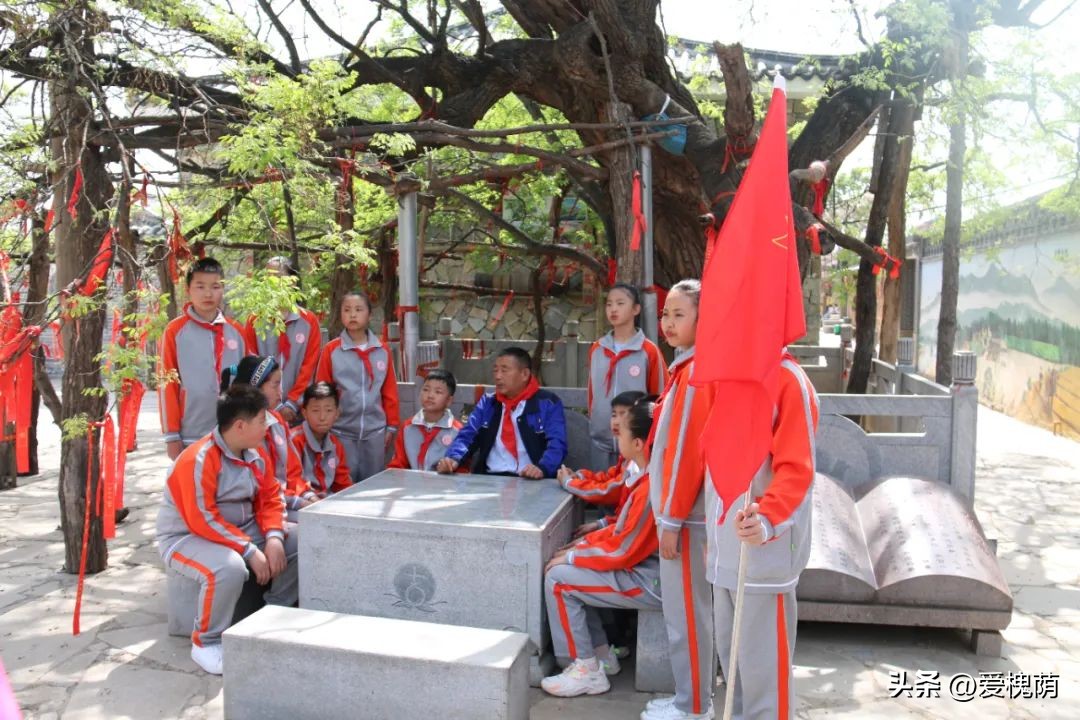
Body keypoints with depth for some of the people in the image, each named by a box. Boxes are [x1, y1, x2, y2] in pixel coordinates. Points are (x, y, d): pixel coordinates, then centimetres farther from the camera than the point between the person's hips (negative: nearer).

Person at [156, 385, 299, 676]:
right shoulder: (198, 460, -25)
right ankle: (206, 643, -13)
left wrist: (273, 537, -16)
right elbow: (203, 521, -27)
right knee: (229, 567, -38)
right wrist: (250, 551, -27)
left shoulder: (255, 455, 0)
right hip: (187, 537, -8)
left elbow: (270, 498, 3)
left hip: (242, 530, 8)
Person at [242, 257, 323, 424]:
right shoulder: (254, 321, 3)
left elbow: (309, 366, 0)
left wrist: (292, 403, -7)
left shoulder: (309, 321, 3)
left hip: (299, 408, 0)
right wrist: (273, 407, -6)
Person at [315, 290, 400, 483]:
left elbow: (390, 391, 7)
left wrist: (392, 425, 7)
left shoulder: (382, 351, 3)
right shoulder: (331, 350, -3)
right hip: (342, 430, -2)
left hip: (375, 429, 2)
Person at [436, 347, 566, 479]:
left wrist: (541, 468, -29)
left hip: (530, 481, -2)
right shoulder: (488, 402, 17)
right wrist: (453, 458, -11)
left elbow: (556, 444, -8)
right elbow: (466, 436, 11)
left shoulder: (548, 403, 3)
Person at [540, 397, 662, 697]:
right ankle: (601, 654, 18)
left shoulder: (650, 489, -26)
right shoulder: (646, 477, 4)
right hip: (643, 566, 10)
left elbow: (623, 552, -21)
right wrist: (584, 543, 8)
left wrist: (573, 556, -10)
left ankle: (587, 670, 2)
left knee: (558, 578, -10)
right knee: (572, 569, 13)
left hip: (649, 582, -10)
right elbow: (625, 529, 14)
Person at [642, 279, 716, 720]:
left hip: (687, 515, -10)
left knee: (686, 613, 3)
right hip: (681, 509, 10)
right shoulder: (688, 368, 12)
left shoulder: (695, 373, -18)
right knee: (688, 610, 18)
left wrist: (672, 519, -18)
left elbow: (688, 451, -21)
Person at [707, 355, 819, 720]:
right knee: (730, 648, 17)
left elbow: (796, 469, -20)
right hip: (727, 543, 8)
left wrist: (767, 519, -36)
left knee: (761, 657, 1)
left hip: (765, 546, -8)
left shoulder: (789, 381, -14)